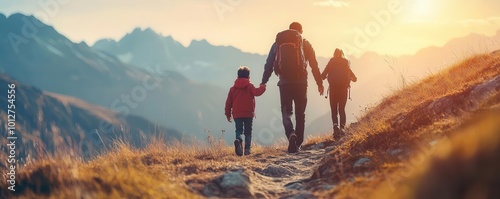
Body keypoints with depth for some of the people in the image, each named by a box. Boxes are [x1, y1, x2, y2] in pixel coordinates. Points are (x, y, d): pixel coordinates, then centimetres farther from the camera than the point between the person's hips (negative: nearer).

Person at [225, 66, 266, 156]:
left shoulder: (233, 88, 9)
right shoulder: (250, 86, -1)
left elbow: (228, 102, 9)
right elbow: (257, 92, -20)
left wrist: (228, 114, 15)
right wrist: (262, 87, -1)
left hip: (237, 114, 2)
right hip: (248, 114, -2)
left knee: (238, 130, 5)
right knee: (248, 132, 7)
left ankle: (238, 140, -28)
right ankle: (247, 148, -3)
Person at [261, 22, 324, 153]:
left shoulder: (278, 43, 12)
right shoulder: (305, 44, 9)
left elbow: (269, 65, 8)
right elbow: (314, 65, 7)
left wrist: (263, 82, 9)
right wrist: (319, 83, 12)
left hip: (284, 82, 0)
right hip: (300, 82, 0)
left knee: (286, 112, 4)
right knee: (300, 114, 10)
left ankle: (291, 135, -23)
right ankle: (298, 143, 8)